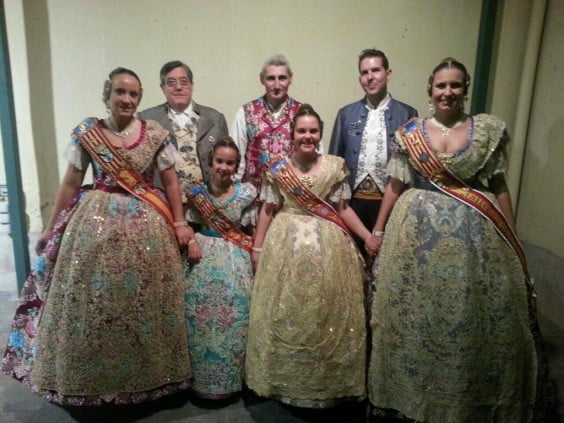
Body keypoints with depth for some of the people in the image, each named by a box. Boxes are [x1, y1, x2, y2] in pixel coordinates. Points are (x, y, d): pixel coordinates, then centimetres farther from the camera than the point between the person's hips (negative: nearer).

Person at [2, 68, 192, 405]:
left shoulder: (156, 134, 0)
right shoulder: (86, 133, 1)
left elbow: (171, 182, 4)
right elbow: (70, 184, 5)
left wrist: (179, 223, 0)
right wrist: (51, 229, 7)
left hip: (146, 226, 0)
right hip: (96, 223, 1)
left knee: (142, 305, 6)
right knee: (92, 304, 5)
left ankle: (145, 374, 27)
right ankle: (94, 379, 27)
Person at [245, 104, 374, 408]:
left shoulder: (336, 166, 1)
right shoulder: (277, 168, 0)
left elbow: (343, 208, 4)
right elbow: (268, 211, 5)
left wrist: (368, 237, -4)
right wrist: (257, 247, 5)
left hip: (328, 246, 1)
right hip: (286, 244, 0)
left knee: (327, 313, 6)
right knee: (285, 315, 5)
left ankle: (326, 382, 25)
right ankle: (286, 380, 24)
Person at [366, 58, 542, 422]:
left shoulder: (489, 129, 4)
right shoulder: (410, 133, 5)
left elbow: (500, 187, 4)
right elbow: (394, 186, 6)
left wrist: (511, 240, 1)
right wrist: (377, 232, 5)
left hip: (476, 234, 0)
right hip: (419, 231, 0)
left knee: (473, 318, 7)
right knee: (415, 317, 7)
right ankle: (415, 392, 30)